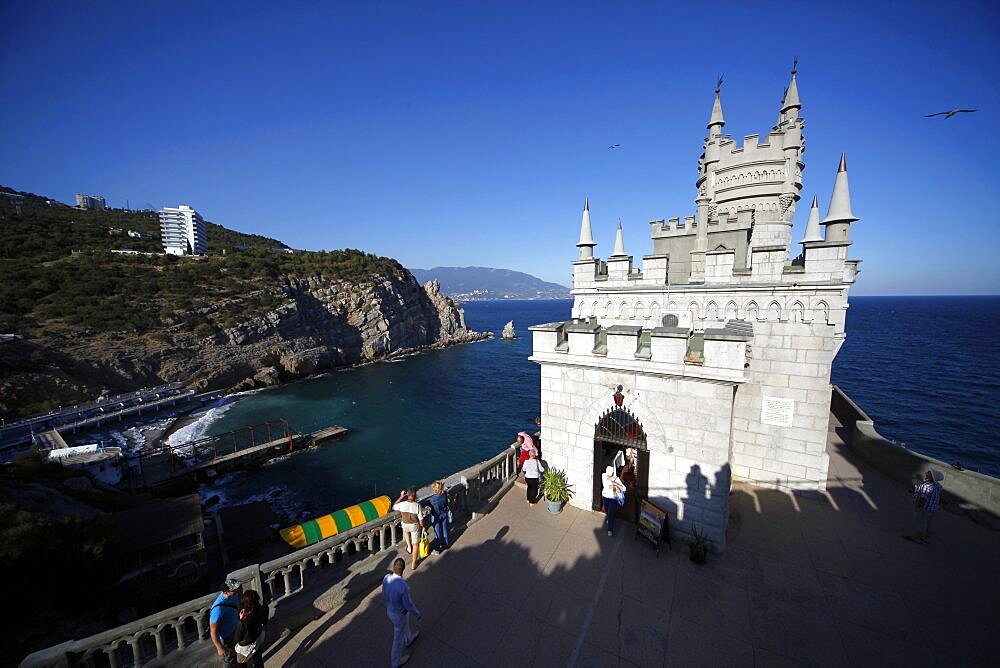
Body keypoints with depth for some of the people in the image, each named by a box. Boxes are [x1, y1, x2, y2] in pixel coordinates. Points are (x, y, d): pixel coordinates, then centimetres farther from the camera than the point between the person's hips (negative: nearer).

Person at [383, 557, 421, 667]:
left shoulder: (386, 578, -25)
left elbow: (384, 594, -4)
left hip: (390, 609, 6)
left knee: (405, 625, 36)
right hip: (399, 614, -6)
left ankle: (409, 639, 66)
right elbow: (408, 605, -27)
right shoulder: (403, 587, -45)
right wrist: (417, 614, -6)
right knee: (399, 638, 24)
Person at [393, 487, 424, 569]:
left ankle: (409, 546, 31)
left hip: (405, 525, 2)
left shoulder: (402, 504, -21)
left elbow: (393, 507, 2)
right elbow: (421, 519, -17)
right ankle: (414, 563, 31)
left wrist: (401, 497, 0)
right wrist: (422, 526, 3)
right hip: (415, 526, -2)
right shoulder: (417, 506, -25)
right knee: (415, 544, 20)